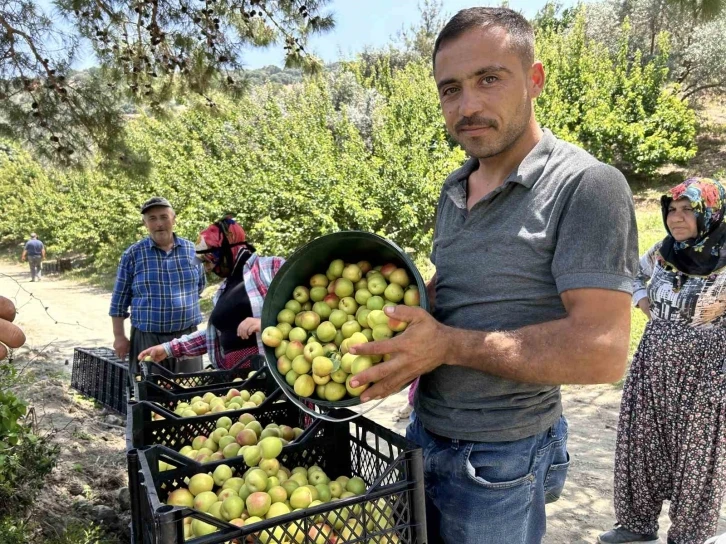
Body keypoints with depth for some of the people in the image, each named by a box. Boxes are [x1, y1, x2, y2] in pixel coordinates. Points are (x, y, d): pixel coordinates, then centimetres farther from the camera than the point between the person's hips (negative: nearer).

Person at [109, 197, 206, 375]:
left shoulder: (191, 250, 4)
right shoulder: (133, 254, -2)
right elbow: (119, 300, 2)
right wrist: (119, 336, 0)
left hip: (187, 336, 2)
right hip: (147, 338, -2)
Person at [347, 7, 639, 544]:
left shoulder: (586, 186, -18)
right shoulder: (454, 191, 6)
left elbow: (602, 351, -25)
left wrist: (449, 344, -24)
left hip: (500, 462, -7)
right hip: (425, 433, 7)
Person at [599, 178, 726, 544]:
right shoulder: (661, 252, 1)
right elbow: (633, 274, 21)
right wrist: (643, 304, 6)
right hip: (653, 366, 5)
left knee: (695, 456, 9)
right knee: (641, 445, 14)